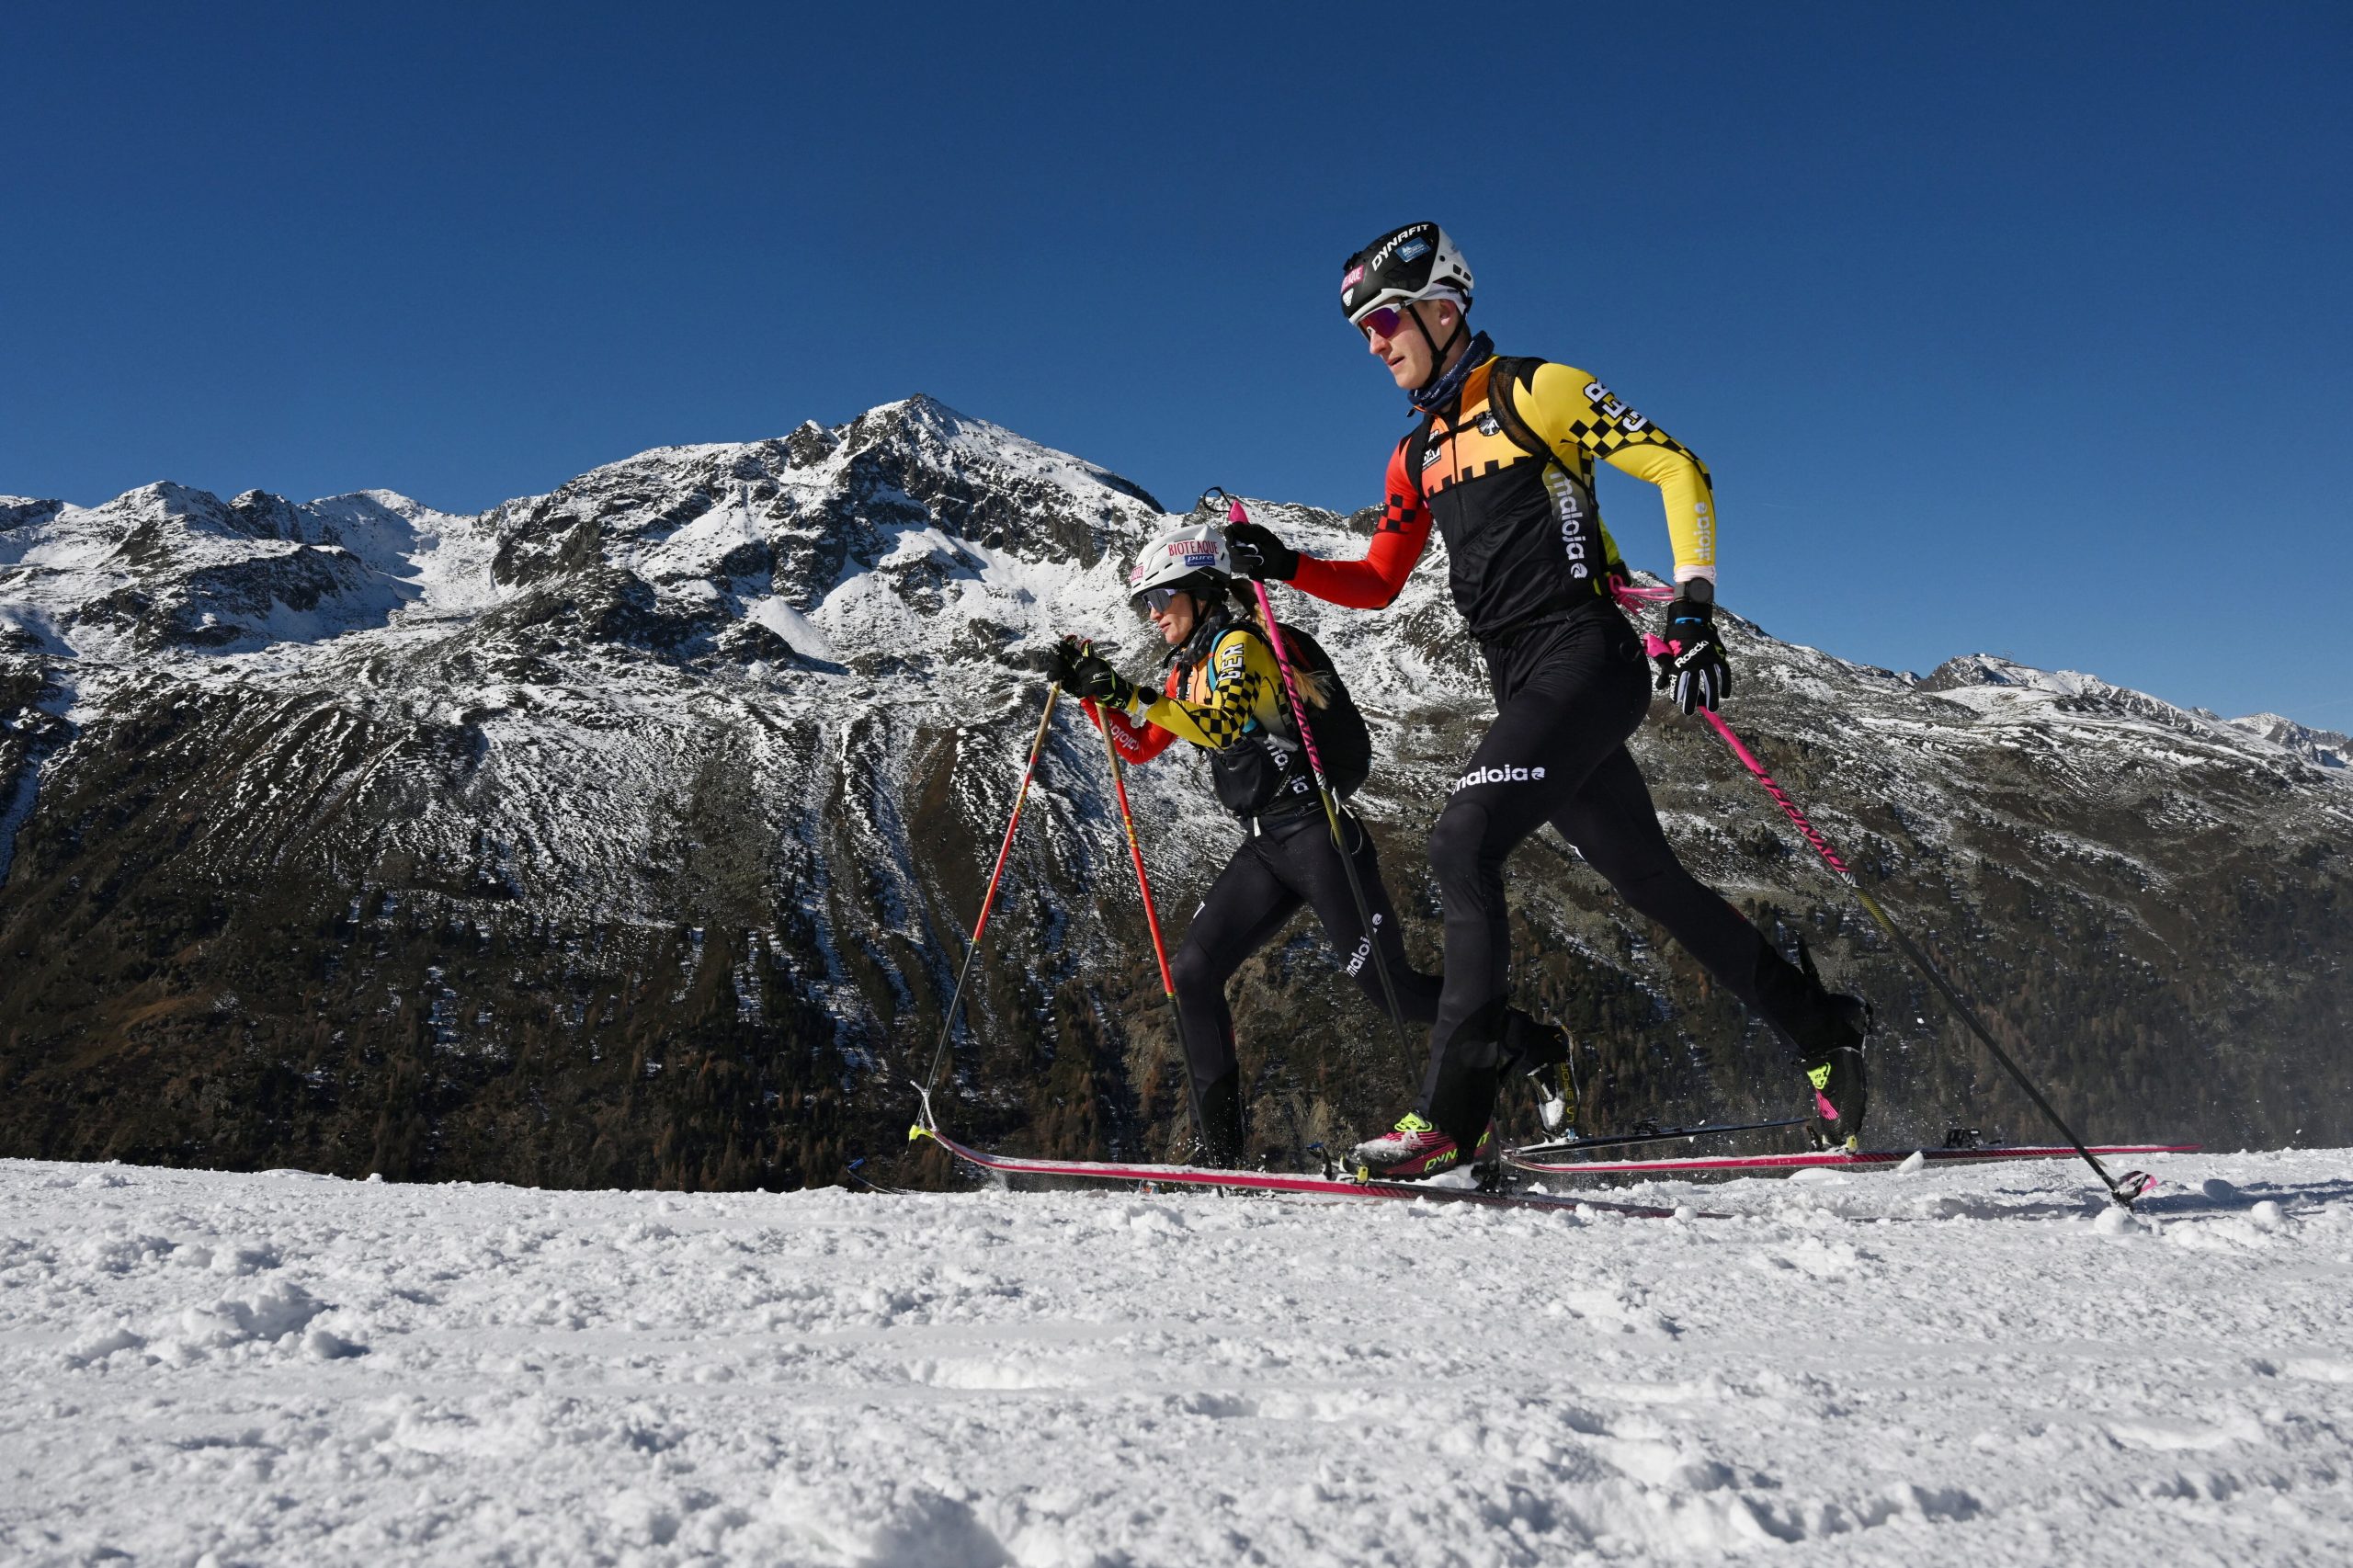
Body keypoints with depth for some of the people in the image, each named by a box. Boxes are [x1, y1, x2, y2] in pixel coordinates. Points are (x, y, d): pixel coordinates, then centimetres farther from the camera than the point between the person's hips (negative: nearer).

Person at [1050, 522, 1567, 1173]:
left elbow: (1225, 726, -27)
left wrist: (1135, 696, -32)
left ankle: (1541, 1045, 12)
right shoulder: (1189, 668, 17)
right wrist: (1094, 692, 11)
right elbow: (1140, 745, 24)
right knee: (1192, 971, -4)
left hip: (1315, 829, -8)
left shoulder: (1240, 641, -9)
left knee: (1387, 986, -7)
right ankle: (1220, 1152, 1)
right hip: (1264, 846, 8)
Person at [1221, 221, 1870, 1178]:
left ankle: (1452, 1107, -17)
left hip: (1585, 658, -8)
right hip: (1523, 687, 8)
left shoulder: (1534, 389, -2)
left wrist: (1691, 612, -15)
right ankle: (1822, 1033, 25)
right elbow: (1378, 584, 24)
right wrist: (1285, 567, 7)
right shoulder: (1416, 455, 20)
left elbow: (1678, 470, -5)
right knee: (1651, 882, 10)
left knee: (1462, 844, -21)